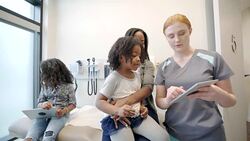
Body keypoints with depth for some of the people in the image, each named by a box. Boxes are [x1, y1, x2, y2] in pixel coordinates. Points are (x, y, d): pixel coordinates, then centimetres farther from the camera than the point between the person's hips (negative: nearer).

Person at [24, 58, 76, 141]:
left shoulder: (68, 86, 1)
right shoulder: (45, 85, 13)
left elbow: (73, 104, 5)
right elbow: (39, 103, 14)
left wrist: (64, 111, -17)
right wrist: (43, 105, -12)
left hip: (60, 115, -3)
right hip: (44, 114, 4)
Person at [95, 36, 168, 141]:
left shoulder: (136, 75, 5)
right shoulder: (113, 78, -16)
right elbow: (99, 102, -16)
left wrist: (141, 107, 3)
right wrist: (117, 110, -30)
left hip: (138, 116, 6)